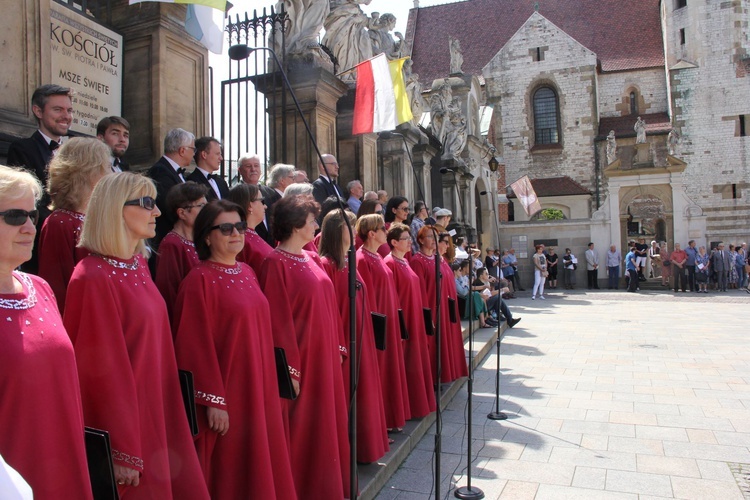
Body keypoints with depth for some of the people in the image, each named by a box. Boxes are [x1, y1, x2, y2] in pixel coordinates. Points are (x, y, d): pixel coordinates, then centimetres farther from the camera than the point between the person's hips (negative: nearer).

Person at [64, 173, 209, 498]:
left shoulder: (138, 265, 5)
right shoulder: (94, 278, -20)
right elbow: (103, 370, -19)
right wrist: (124, 453, -16)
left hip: (154, 413, 8)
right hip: (123, 418, -8)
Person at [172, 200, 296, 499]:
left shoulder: (247, 273, 9)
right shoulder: (200, 280, -13)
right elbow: (197, 345, -15)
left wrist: (267, 383, 15)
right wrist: (213, 400, -16)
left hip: (258, 387, 7)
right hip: (226, 391, -7)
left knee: (258, 462, 16)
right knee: (229, 471, 7)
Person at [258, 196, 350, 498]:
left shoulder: (313, 259, 11)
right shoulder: (276, 263, -14)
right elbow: (278, 320, -17)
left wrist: (339, 348, 12)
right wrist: (290, 370, -18)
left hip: (324, 356, 8)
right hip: (300, 357, -8)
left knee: (325, 423, 18)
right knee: (301, 427, 5)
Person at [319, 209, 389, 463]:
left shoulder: (348, 264, 13)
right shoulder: (327, 266, -15)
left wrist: (367, 337, 15)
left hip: (360, 341, 9)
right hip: (343, 343, -9)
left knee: (362, 390, 16)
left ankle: (361, 445, 30)